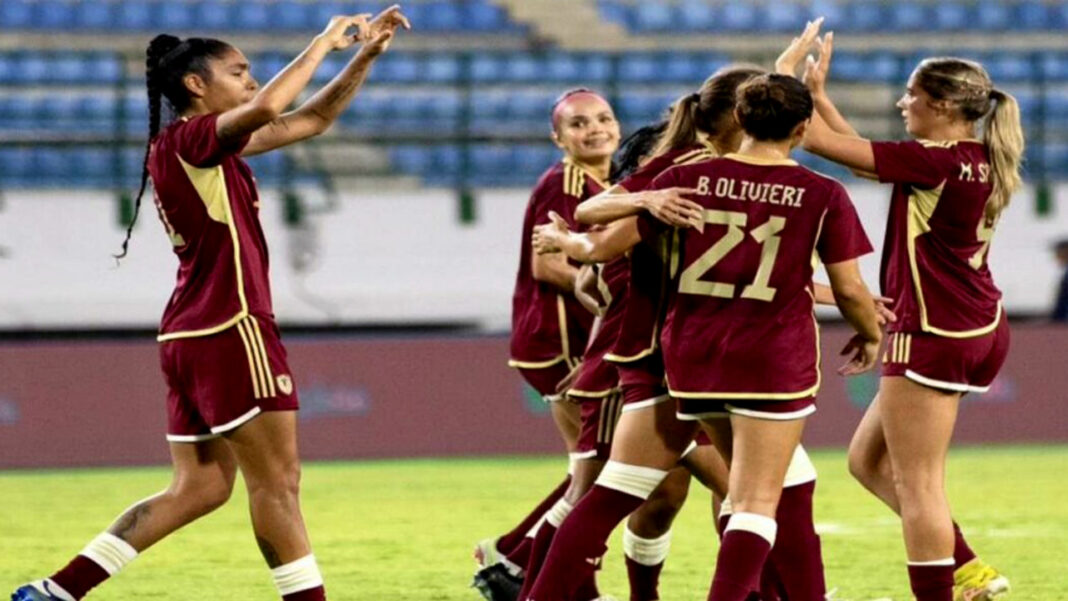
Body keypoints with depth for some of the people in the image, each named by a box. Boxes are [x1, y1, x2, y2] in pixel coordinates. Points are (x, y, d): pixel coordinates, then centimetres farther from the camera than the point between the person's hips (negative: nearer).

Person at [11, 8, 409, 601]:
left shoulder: (208, 147, 17)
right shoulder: (186, 140, -11)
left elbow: (309, 120, 21)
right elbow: (266, 108, -30)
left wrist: (365, 54, 14)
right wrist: (324, 42, -17)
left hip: (190, 338, 10)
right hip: (232, 330, -10)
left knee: (198, 488, 10)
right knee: (277, 483, -4)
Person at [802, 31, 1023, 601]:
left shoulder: (937, 162, -19)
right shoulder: (979, 162, 8)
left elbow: (823, 142, -15)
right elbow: (865, 154, 21)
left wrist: (799, 86, -1)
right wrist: (819, 93, 19)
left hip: (934, 334, -10)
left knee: (916, 483, -4)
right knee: (867, 458, 17)